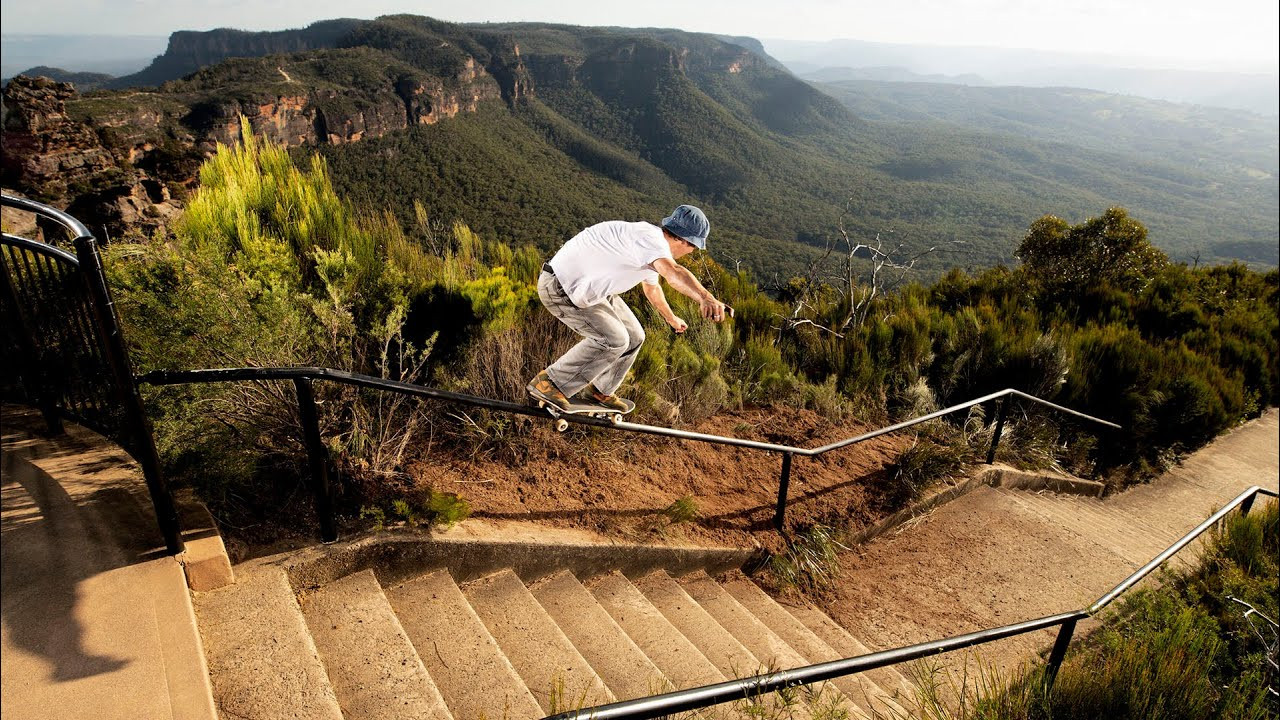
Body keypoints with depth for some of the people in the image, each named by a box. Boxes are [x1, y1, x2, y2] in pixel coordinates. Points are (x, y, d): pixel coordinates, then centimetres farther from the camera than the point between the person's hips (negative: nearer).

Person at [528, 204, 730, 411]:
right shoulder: (651, 238, -26)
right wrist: (705, 298, -65)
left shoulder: (652, 252, 7)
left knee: (633, 337, 10)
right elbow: (673, 273, -49)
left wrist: (671, 318, 40)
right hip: (559, 289, -10)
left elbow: (652, 288, 27)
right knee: (613, 340, -18)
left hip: (591, 289, 10)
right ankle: (548, 383, -7)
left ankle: (600, 391, 30)